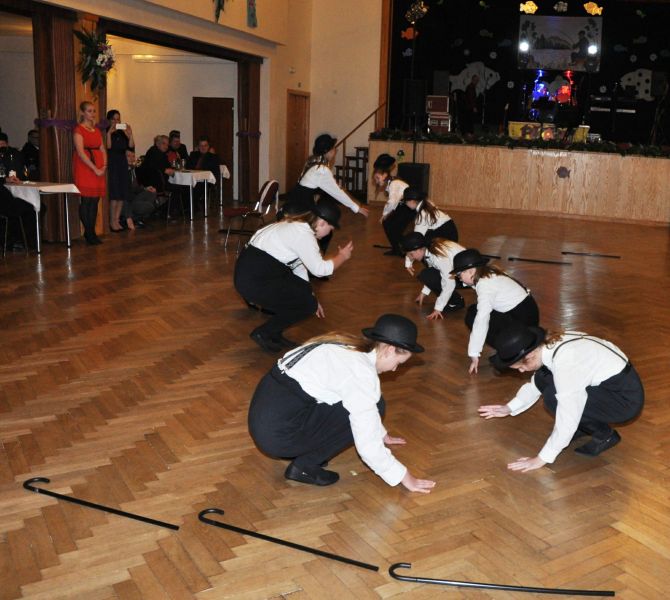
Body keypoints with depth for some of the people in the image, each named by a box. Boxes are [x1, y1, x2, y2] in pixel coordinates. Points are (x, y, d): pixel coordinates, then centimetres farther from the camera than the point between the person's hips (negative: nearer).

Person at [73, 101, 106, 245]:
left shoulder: (97, 130, 18)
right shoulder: (78, 130, -3)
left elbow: (103, 149, 13)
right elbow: (81, 153, -13)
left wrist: (104, 166, -5)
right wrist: (95, 169, -17)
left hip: (98, 169, 6)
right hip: (84, 168, -6)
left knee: (95, 201, 5)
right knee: (86, 200, -6)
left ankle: (91, 233, 10)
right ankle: (89, 234, -2)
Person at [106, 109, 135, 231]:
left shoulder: (123, 133, 11)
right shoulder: (106, 131, -3)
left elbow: (131, 146, 0)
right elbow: (108, 146, -16)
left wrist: (130, 134, -12)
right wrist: (109, 133, -22)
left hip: (122, 163, 5)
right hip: (111, 164, -5)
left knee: (122, 194, 4)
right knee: (114, 193, -8)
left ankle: (116, 220, 11)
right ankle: (112, 221, -2)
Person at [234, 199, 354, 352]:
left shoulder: (296, 225, 15)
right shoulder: (304, 234, -17)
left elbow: (298, 264, 19)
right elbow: (319, 268, -12)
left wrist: (309, 296, 21)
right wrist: (342, 257, 5)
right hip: (254, 280, -10)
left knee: (304, 292, 17)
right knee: (308, 304, -2)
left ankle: (274, 333, 20)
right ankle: (264, 333, 6)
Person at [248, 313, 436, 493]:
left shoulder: (349, 347, 10)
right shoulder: (361, 372, -17)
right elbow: (367, 444, -15)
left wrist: (382, 434, 42)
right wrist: (405, 477, -3)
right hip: (277, 431, -9)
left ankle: (305, 448, 15)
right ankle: (304, 466, 0)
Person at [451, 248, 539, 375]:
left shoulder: (485, 285, -21)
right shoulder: (490, 273, 6)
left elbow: (481, 320, -28)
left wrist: (474, 355, -26)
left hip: (523, 320, -9)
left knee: (473, 317, -9)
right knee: (473, 311, 10)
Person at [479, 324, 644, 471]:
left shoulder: (564, 362, -31)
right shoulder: (550, 343, -5)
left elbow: (567, 420, -28)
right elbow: (536, 384, 15)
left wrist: (542, 459, -19)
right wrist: (509, 408, 13)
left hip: (626, 397, -8)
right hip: (605, 381, 8)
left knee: (554, 398, -21)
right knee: (543, 379, -2)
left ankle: (605, 435, -1)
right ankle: (582, 426, 10)